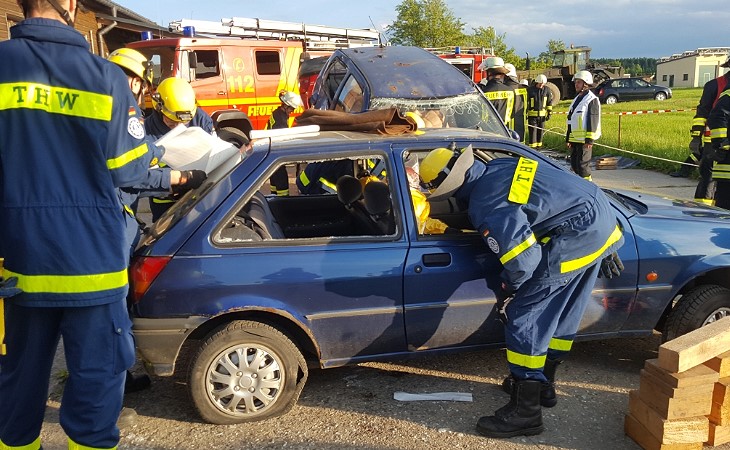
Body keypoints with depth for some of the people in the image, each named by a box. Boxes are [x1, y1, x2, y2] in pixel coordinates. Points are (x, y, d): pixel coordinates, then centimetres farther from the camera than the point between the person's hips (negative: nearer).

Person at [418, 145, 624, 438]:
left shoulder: (485, 206, -17)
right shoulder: (500, 167, 12)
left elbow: (524, 260, -21)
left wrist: (504, 290, 1)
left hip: (577, 237, -10)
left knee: (525, 316, -3)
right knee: (562, 313, 21)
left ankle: (525, 411, 4)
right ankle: (542, 382, 38)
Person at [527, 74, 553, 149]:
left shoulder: (547, 90, 2)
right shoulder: (530, 90, -7)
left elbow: (550, 102, 10)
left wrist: (549, 113, 7)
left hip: (542, 114, 3)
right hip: (532, 115, -3)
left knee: (541, 131, 10)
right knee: (533, 131, -6)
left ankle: (539, 145, 23)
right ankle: (532, 147, -2)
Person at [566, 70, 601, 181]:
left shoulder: (592, 100, -9)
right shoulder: (577, 99, 19)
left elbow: (593, 121, -16)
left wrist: (590, 139, -21)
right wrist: (568, 138, 21)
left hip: (584, 139, -9)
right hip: (574, 138, 9)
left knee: (583, 165, -8)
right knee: (574, 164, 12)